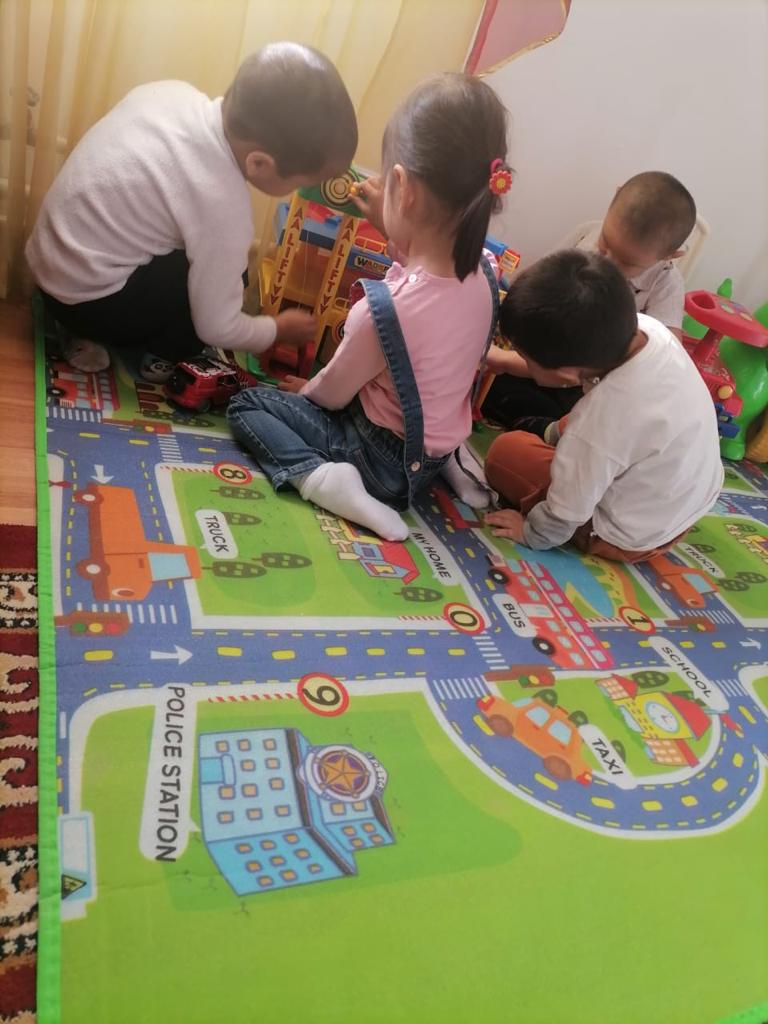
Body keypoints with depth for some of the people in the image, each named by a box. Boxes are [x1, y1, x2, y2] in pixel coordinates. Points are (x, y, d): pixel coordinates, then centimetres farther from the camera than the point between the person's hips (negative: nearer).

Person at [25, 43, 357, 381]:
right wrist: (279, 330, -1)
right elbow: (216, 327, -18)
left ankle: (95, 333, 15)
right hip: (84, 298, -8)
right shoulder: (222, 204, -27)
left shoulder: (174, 91, -7)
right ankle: (159, 355, 6)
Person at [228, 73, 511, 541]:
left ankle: (323, 477, -16)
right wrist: (393, 221, 9)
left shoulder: (386, 307, -32)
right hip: (432, 455, 6)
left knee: (248, 404, 4)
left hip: (384, 460, -6)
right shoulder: (482, 277, -12)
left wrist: (304, 390, 8)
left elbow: (333, 393, -12)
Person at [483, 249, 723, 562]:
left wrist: (531, 534, -3)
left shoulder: (598, 427, -39)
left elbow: (565, 515, -22)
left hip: (633, 538, -6)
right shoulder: (644, 327, -22)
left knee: (505, 452, -4)